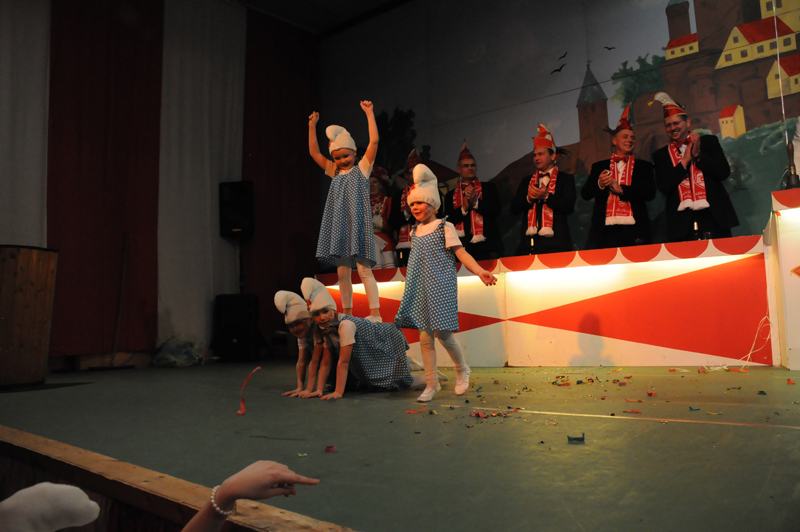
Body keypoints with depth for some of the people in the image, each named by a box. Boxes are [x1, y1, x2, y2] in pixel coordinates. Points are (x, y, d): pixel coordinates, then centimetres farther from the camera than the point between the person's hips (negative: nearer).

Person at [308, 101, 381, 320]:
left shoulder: (362, 168, 5)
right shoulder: (334, 172, 17)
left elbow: (374, 141, -4)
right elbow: (314, 152, 16)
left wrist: (369, 114, -5)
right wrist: (312, 126, 10)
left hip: (358, 226, -5)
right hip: (339, 227, 5)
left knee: (363, 269, -9)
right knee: (342, 272, 6)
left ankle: (375, 313, -9)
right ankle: (347, 313, 14)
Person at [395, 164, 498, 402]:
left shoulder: (445, 227, -3)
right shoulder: (415, 231, 13)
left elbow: (461, 253, -9)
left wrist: (480, 271, -24)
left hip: (441, 288, -5)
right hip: (420, 290, 5)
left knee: (444, 334, -5)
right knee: (425, 336, 4)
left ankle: (462, 370, 22)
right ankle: (431, 384, 13)